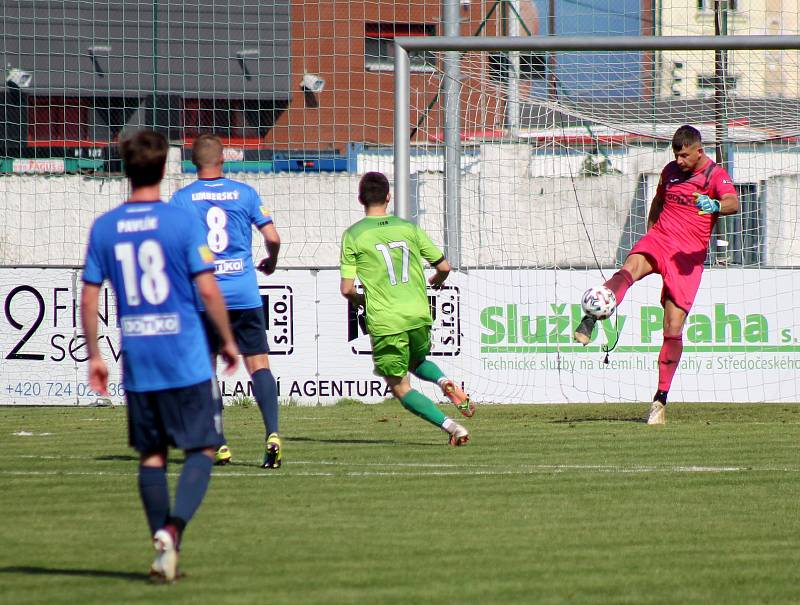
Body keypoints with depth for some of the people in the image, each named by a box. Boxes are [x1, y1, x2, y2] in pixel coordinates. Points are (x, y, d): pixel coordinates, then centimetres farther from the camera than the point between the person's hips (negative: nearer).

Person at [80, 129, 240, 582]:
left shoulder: (104, 228, 3)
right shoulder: (182, 222, -8)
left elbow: (89, 297, 5)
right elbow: (208, 290, -9)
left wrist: (94, 356, 14)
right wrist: (228, 340, 4)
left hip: (137, 363, 4)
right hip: (186, 360, -4)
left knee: (152, 454, 13)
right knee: (202, 449, 3)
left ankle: (164, 546, 12)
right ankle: (174, 527, -18)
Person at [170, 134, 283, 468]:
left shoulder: (182, 198, 0)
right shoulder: (244, 193, 3)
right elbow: (272, 237, 0)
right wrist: (270, 262, 21)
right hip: (244, 295, 0)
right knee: (259, 363, 0)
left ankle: (218, 444, 6)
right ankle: (272, 434, -17)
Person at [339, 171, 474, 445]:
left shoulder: (353, 236, -3)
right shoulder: (408, 228, 5)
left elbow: (347, 289, -6)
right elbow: (444, 266, 8)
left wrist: (360, 300, 17)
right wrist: (437, 281, 32)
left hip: (385, 322, -4)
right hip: (419, 316, 4)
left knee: (400, 388, 7)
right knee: (417, 362, 31)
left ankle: (449, 425, -11)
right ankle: (444, 382, -1)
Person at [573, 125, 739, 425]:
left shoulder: (716, 175, -3)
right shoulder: (671, 171, 13)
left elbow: (733, 203, -23)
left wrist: (715, 205, -45)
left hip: (689, 255, -2)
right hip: (659, 239, 2)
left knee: (674, 327, -7)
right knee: (630, 268, -34)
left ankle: (660, 400, 3)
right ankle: (588, 323, -55)